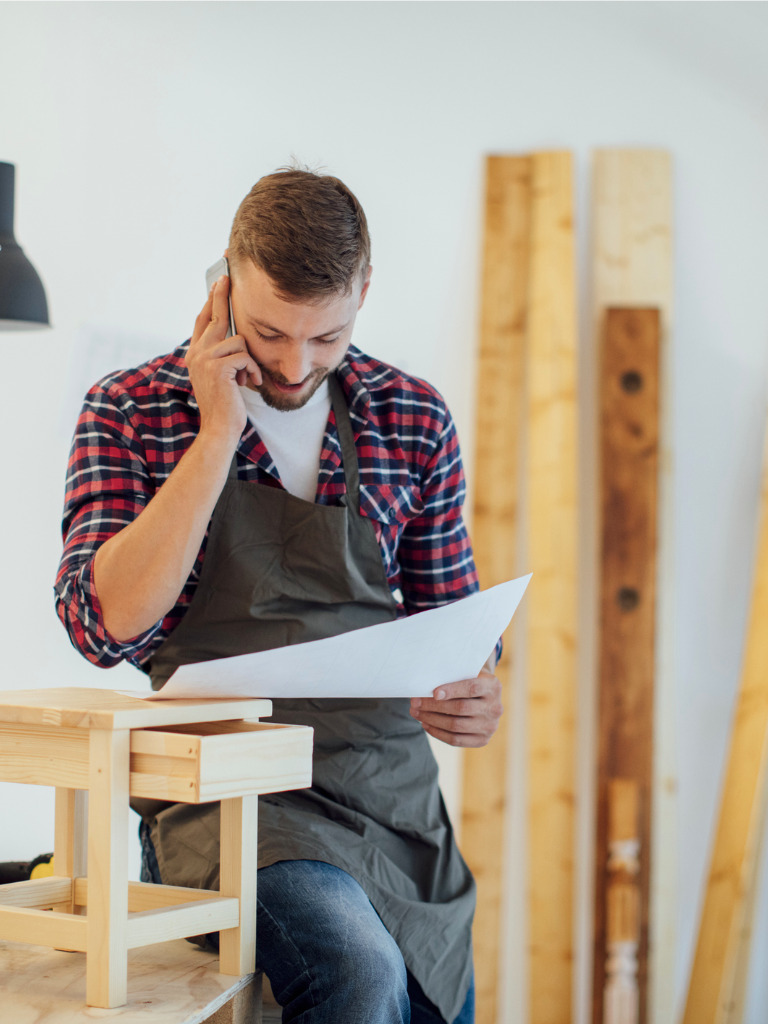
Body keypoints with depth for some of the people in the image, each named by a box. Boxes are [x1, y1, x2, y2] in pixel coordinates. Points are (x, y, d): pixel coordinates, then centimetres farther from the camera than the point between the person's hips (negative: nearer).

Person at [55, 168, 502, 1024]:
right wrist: (217, 434, -16)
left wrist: (474, 695, -9)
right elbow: (104, 627, -15)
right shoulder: (131, 413, -3)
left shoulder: (414, 422, 5)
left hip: (395, 792, 4)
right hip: (225, 787, -4)